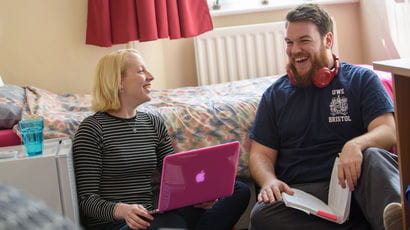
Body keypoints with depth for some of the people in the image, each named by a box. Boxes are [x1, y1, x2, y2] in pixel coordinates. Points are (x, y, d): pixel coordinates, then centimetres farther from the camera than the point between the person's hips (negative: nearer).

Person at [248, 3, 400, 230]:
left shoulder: (361, 80, 11)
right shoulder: (276, 94, 18)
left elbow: (389, 132, -1)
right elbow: (260, 154, 14)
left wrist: (355, 145, -25)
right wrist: (269, 181, -11)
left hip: (354, 185, -1)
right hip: (301, 192, 2)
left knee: (373, 157, -34)